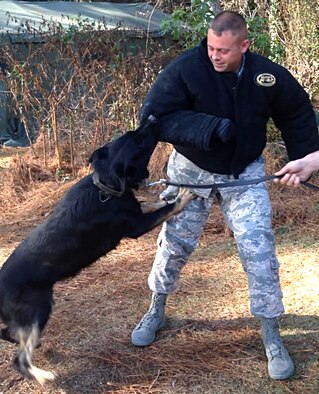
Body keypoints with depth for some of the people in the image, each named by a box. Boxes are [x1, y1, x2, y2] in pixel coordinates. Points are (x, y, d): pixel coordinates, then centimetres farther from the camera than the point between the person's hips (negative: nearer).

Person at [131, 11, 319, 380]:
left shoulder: (269, 75, -16)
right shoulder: (185, 68, -24)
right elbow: (151, 116, -26)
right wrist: (203, 127, -37)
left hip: (245, 174, 1)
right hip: (192, 171, 0)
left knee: (259, 251, -6)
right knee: (174, 244, 10)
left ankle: (271, 336, 10)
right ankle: (156, 310, 35)